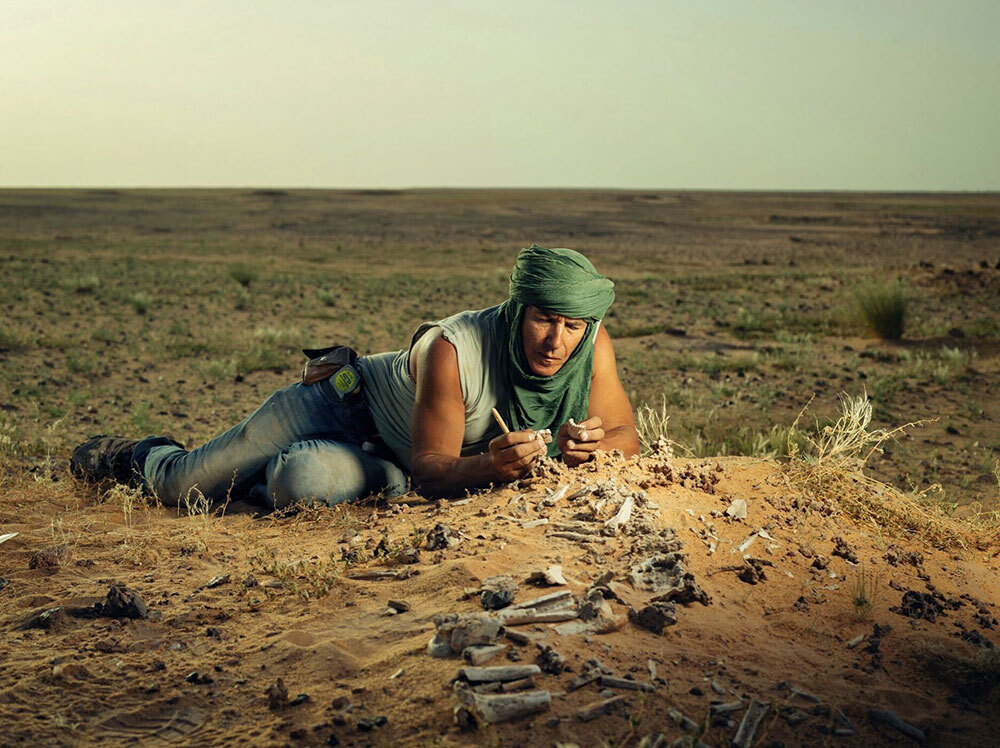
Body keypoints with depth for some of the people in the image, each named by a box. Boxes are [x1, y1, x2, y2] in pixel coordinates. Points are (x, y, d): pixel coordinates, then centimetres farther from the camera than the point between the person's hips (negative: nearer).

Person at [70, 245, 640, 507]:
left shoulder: (591, 347, -23)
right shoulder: (453, 350, -36)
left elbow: (627, 437, -13)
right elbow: (430, 469, -28)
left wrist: (592, 447, -36)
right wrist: (490, 466, -48)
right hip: (348, 401, -3)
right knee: (181, 486, -3)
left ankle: (267, 476, 13)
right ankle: (138, 456, 39)